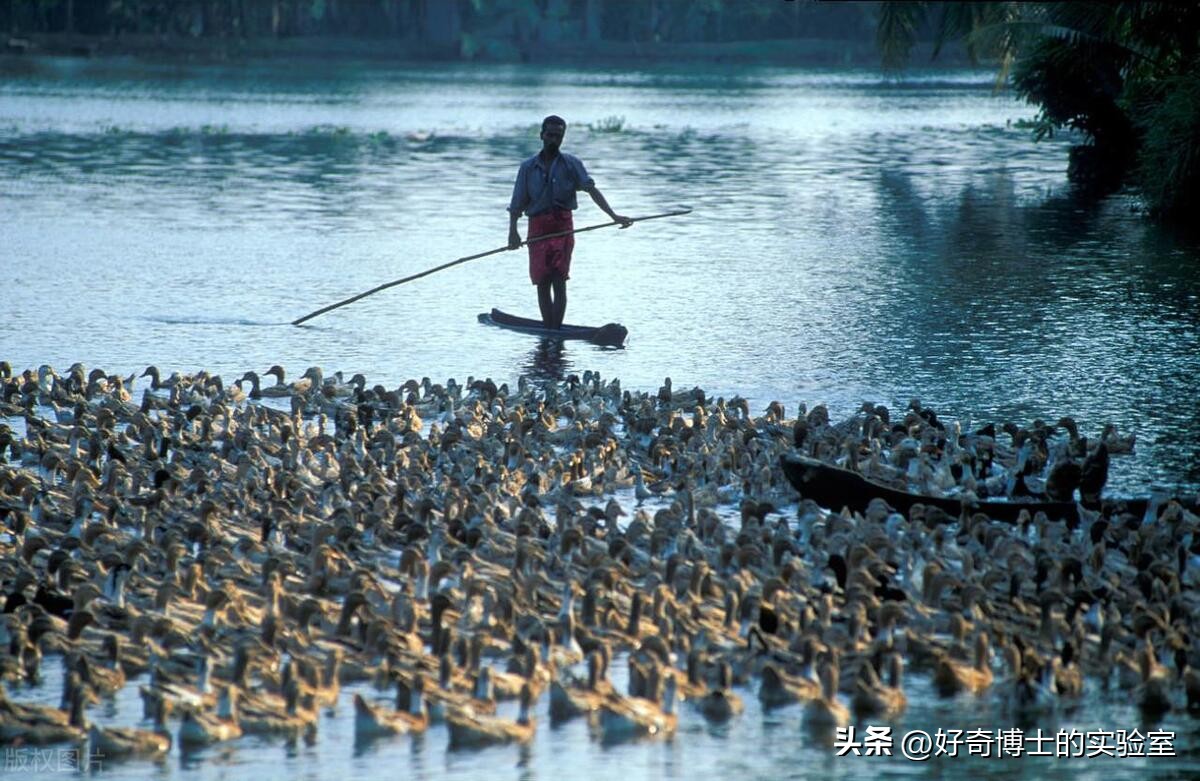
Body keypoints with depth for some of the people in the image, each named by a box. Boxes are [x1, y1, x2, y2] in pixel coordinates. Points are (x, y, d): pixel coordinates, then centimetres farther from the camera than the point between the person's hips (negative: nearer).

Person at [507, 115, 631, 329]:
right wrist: (513, 230, -12)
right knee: (542, 283, 2)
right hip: (537, 229, 2)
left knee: (559, 281, -11)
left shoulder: (571, 164, 4)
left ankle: (556, 330, -13)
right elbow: (517, 204, 5)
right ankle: (548, 330, 10)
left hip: (562, 228, -2)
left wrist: (613, 215, -21)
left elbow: (591, 190, -8)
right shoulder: (528, 167, 8)